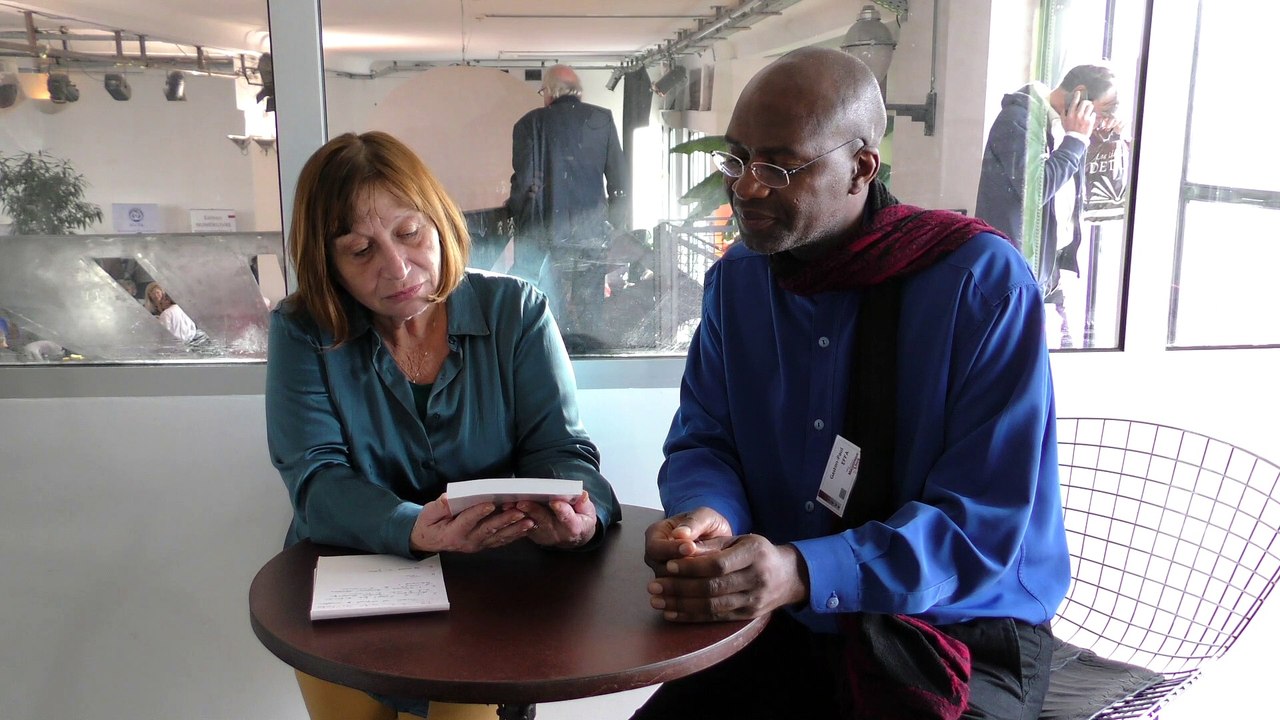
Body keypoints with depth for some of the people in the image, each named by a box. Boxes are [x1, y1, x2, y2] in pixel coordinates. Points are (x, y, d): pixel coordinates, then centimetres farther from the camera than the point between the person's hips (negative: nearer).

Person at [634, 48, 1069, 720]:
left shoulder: (984, 284, -16)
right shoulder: (736, 279, 2)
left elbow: (983, 521, -19)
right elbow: (702, 442, 5)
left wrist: (804, 574, -34)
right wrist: (706, 516, -21)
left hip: (963, 636, -4)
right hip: (790, 632, 4)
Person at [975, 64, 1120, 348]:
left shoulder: (1063, 127, 15)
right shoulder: (1019, 118, -11)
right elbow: (1036, 188, -24)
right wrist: (1075, 140, -11)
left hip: (1052, 274, 9)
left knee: (1065, 351, 10)